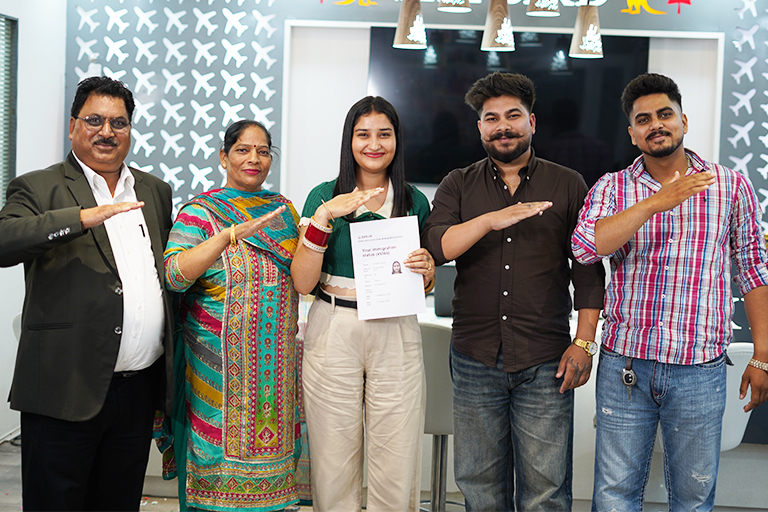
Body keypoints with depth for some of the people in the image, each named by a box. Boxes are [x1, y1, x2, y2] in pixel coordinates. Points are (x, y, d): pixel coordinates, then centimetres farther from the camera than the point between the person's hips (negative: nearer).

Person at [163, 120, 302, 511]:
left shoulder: (282, 208, 12)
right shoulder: (200, 212, -3)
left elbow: (301, 276, 21)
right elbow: (174, 274, -19)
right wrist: (233, 233, -28)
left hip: (276, 360, 4)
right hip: (219, 359, -4)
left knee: (271, 449, 8)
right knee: (222, 452, 1)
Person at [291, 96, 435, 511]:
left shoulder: (414, 201, 9)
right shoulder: (324, 196, 2)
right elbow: (302, 283, -6)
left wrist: (426, 272, -4)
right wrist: (323, 217, -16)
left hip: (396, 336, 2)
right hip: (333, 333, -1)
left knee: (397, 473, 3)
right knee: (334, 467, 5)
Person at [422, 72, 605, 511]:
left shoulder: (569, 186, 6)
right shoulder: (458, 186, 9)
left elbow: (589, 271, 5)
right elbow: (433, 248, -6)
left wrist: (584, 343, -3)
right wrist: (490, 220, -20)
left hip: (545, 365, -1)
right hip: (475, 360, 2)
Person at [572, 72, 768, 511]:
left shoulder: (733, 187, 4)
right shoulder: (611, 188, 4)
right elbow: (586, 246, -14)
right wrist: (657, 202, -21)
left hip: (700, 369, 0)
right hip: (624, 364, 0)